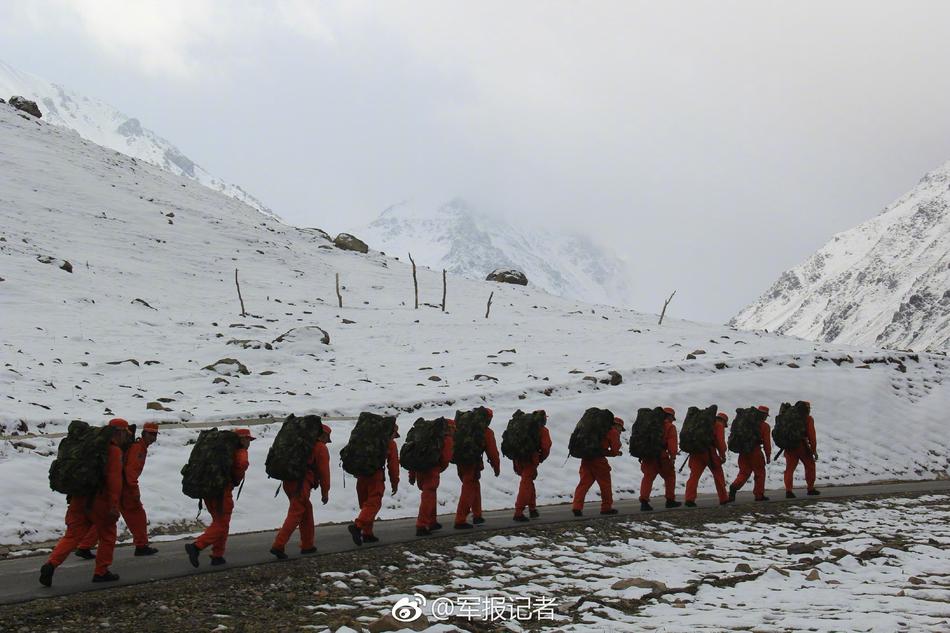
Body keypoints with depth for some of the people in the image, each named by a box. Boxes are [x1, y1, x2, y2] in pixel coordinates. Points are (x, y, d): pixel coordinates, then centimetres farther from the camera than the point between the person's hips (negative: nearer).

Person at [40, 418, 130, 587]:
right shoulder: (115, 451, -9)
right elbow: (114, 480, -18)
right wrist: (114, 506, -19)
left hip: (80, 498, 7)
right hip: (100, 501, -7)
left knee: (72, 535, 5)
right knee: (107, 536, 10)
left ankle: (51, 563, -12)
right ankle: (101, 572, 15)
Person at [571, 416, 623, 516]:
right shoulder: (614, 432, 2)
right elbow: (614, 450, -2)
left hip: (586, 458, 7)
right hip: (598, 459, -7)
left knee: (584, 483, 3)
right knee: (605, 483, 9)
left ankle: (577, 507, -9)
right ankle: (607, 507, 16)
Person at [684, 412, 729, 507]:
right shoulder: (719, 425, 8)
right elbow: (720, 441, -3)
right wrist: (723, 455, 2)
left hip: (695, 451, 5)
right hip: (709, 451, -5)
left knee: (694, 474, -2)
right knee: (718, 474, 9)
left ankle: (689, 499, -14)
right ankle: (723, 499, 14)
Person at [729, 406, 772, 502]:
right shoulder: (765, 426, 0)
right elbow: (767, 442, -2)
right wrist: (768, 456, 4)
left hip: (743, 451, 5)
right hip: (756, 452, -5)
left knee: (743, 472, 9)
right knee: (760, 473, 10)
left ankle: (734, 486, -15)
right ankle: (759, 495, 11)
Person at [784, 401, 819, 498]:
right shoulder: (808, 419, -2)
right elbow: (811, 435, -8)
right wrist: (814, 450, -6)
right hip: (802, 446, -4)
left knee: (790, 468, 3)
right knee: (810, 466, 14)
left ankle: (788, 490, -8)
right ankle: (811, 489, 19)